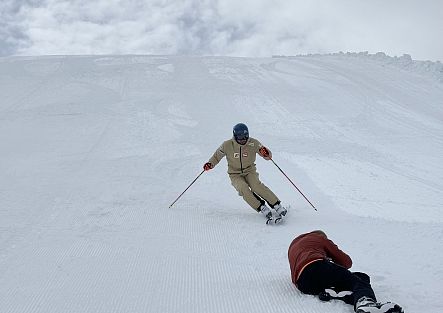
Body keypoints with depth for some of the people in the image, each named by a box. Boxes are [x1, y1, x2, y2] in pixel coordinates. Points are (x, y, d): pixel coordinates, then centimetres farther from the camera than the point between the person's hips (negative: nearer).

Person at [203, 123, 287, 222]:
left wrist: (266, 153, -32)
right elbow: (217, 156, 5)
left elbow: (268, 156, -9)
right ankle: (263, 208, -25)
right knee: (243, 188, -30)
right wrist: (210, 164, -13)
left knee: (256, 186, -29)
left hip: (249, 171, 0)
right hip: (235, 174, 0)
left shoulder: (253, 143, -12)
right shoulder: (227, 145, -12)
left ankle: (278, 206, -23)